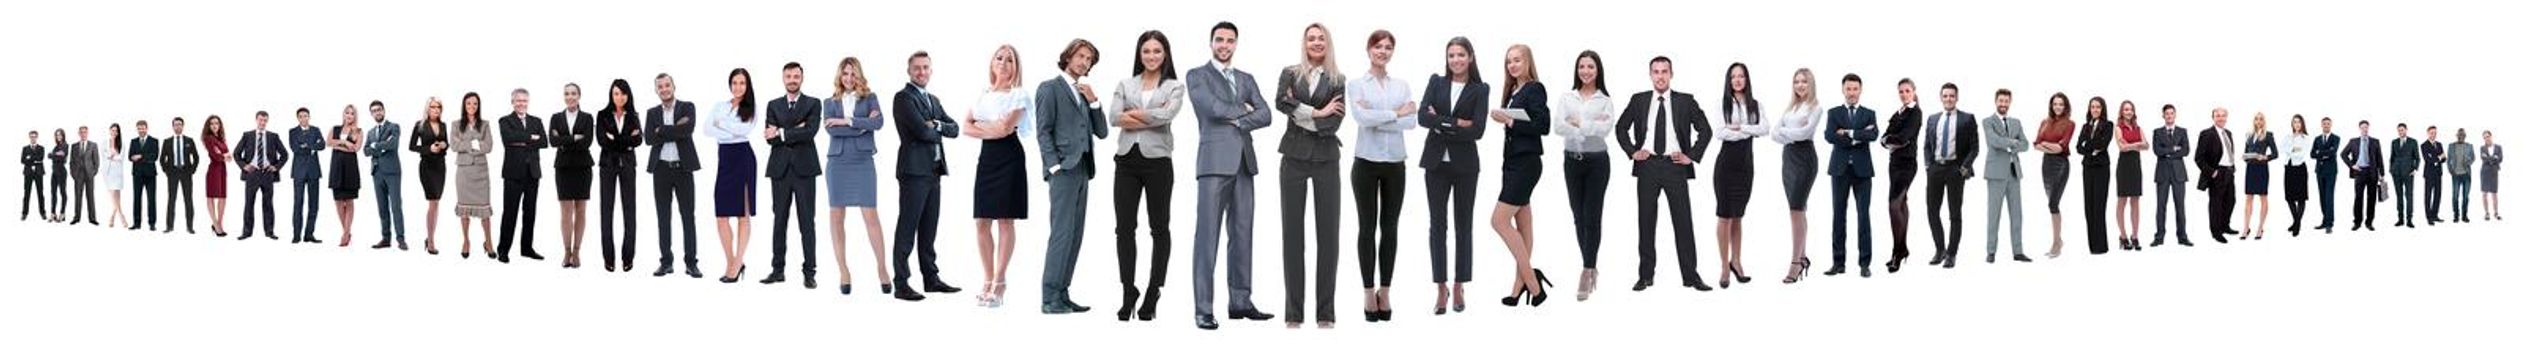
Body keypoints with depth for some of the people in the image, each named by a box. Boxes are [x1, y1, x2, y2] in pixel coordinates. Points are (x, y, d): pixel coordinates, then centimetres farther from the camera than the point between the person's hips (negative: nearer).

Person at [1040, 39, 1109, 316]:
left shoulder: (1084, 94, 22)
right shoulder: (1050, 88, 1)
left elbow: (1101, 132, 16)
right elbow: (1043, 131, -5)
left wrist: (1094, 102, 3)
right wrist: (1055, 166, -14)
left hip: (1082, 169, 8)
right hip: (1063, 169, -8)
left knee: (1075, 235, 4)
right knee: (1062, 233, -13)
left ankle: (1061, 294, 6)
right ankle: (1050, 298, -13)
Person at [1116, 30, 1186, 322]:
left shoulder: (1174, 87, 4)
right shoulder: (1126, 85, 12)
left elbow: (1167, 115, -15)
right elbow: (1114, 117, -4)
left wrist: (1132, 114, -6)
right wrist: (1151, 117, -10)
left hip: (1157, 160, -3)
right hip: (1127, 159, 3)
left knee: (1160, 227, 4)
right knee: (1124, 227, 1)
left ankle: (1153, 294, 10)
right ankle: (1128, 293, 9)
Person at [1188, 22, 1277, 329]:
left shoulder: (1246, 80, 20)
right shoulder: (1198, 76, 4)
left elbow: (1265, 115, 7)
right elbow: (1213, 108, -12)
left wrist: (1236, 119, -7)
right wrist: (1243, 109, 2)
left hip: (1243, 162, 6)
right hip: (1215, 160, -6)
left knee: (1242, 233, 6)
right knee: (1208, 234, -9)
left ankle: (1240, 302, 11)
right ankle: (1202, 309, -11)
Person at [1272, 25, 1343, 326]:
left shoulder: (1337, 80, 6)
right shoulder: (1290, 74, 7)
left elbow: (1335, 122, -6)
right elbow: (1280, 102, -13)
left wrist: (1299, 111, -9)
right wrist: (1317, 112, -15)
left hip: (1326, 159, 0)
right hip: (1294, 158, 0)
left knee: (1328, 232, -2)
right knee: (1292, 231, -1)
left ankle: (1325, 312, 3)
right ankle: (1294, 312, 3)